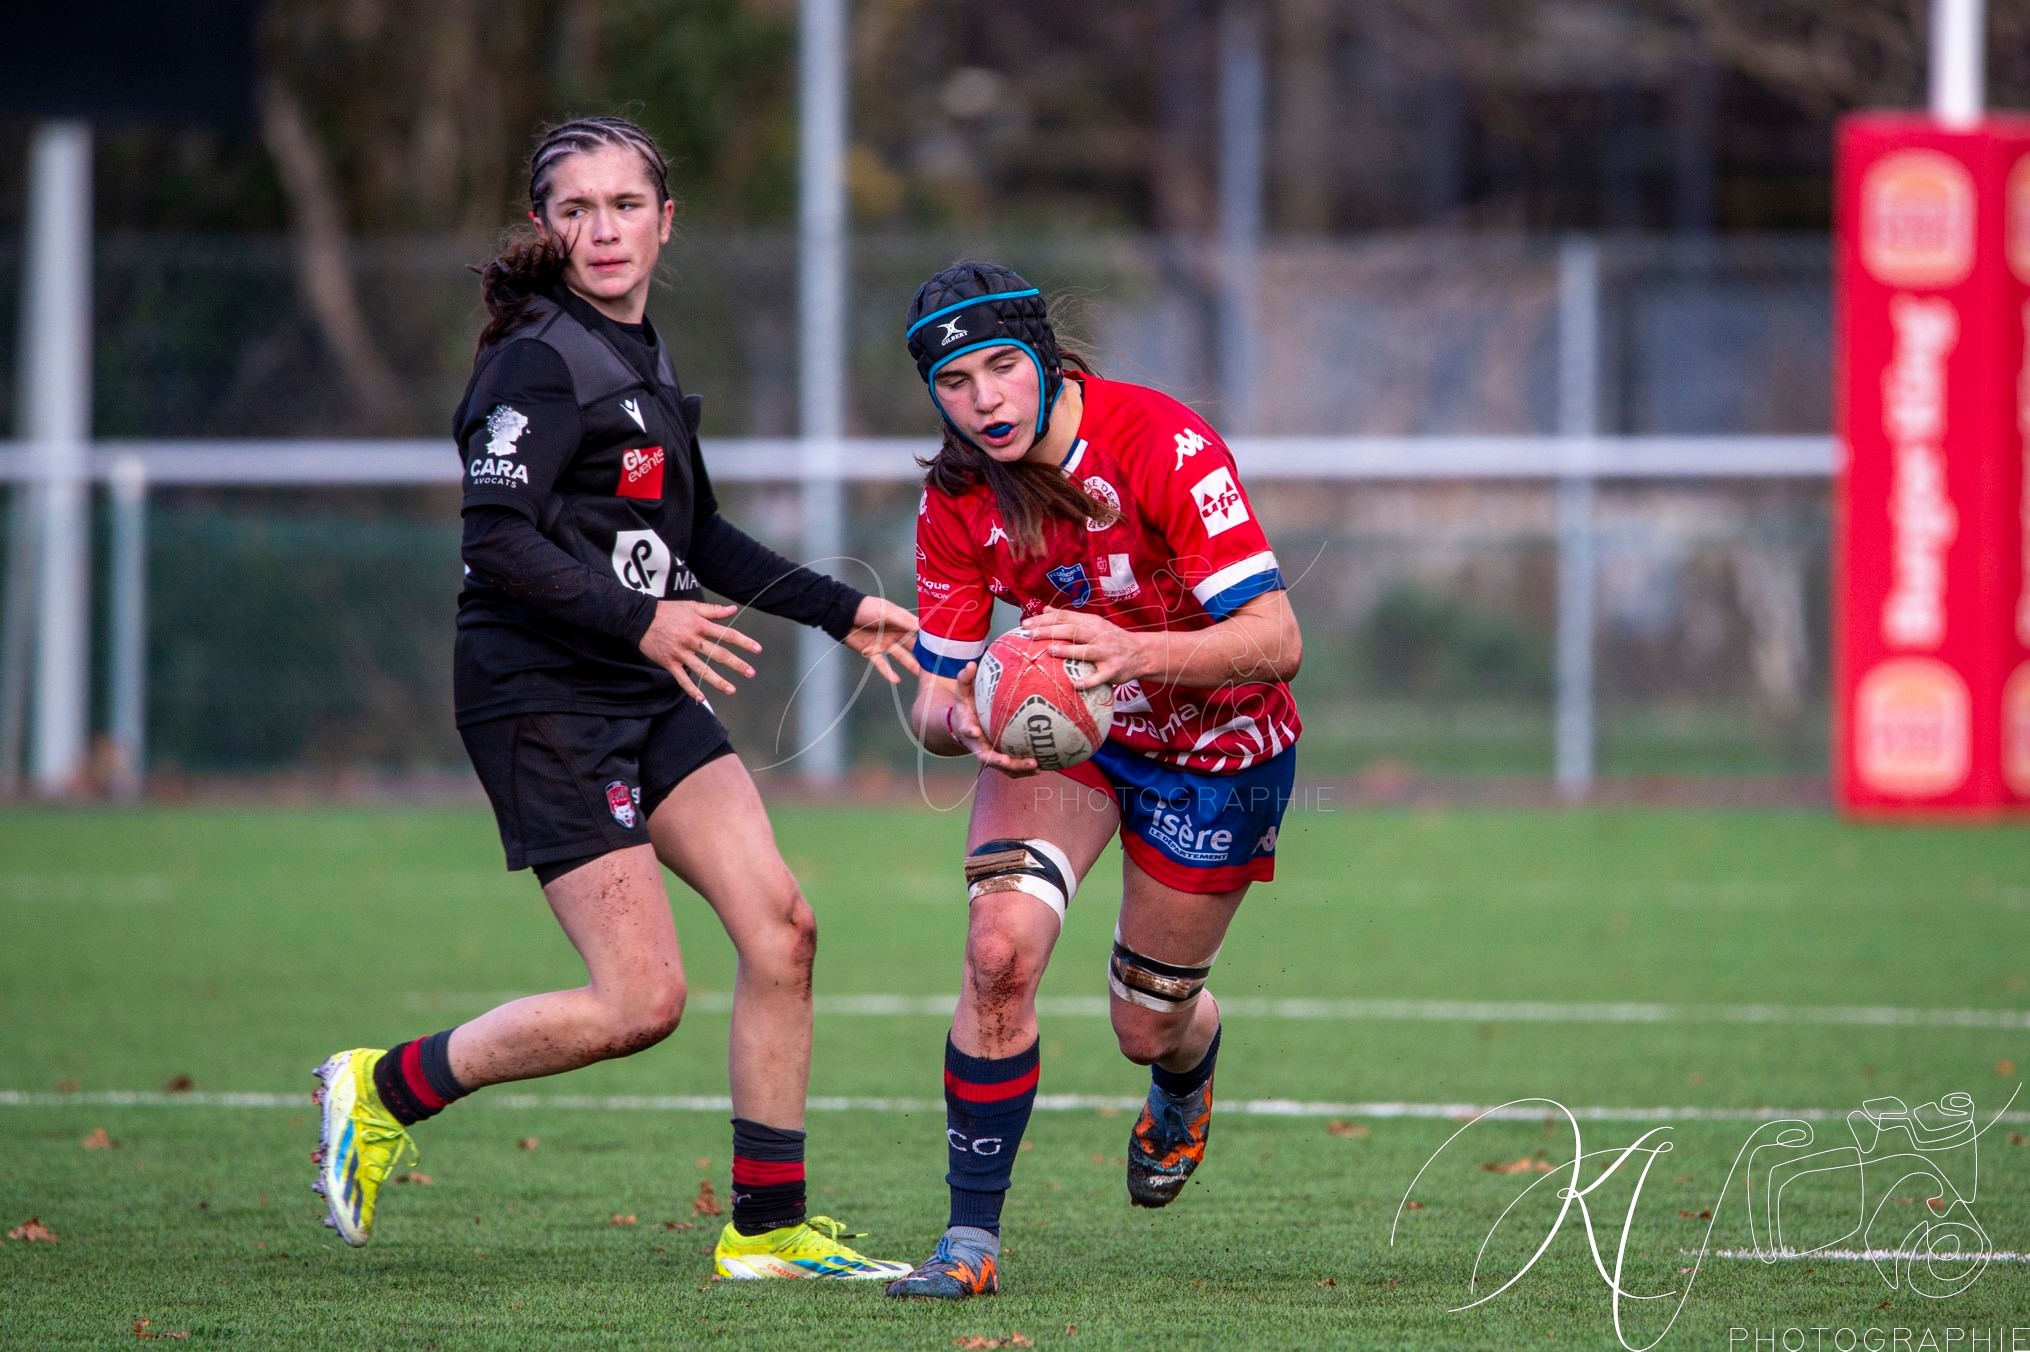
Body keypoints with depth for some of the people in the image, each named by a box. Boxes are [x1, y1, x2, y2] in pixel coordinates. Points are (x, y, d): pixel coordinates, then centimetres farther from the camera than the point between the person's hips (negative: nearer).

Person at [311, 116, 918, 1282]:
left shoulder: (644, 357, 15)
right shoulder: (540, 362, -13)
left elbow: (696, 536, 28)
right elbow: (496, 542, -22)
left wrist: (838, 609, 27)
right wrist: (640, 620, -31)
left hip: (650, 700, 8)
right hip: (543, 703, -8)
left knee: (782, 926, -3)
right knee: (642, 1001, -12)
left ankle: (769, 1229, 4)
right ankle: (386, 1090, 7)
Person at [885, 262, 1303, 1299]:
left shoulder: (1163, 445, -29)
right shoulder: (956, 499, -16)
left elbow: (1277, 640, -33)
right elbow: (933, 694, -12)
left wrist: (1133, 651, -50)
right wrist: (959, 720, -37)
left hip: (1218, 748, -2)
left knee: (1148, 1027, 7)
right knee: (1001, 946, -24)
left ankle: (1186, 1081, 48)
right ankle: (971, 1235, -14)